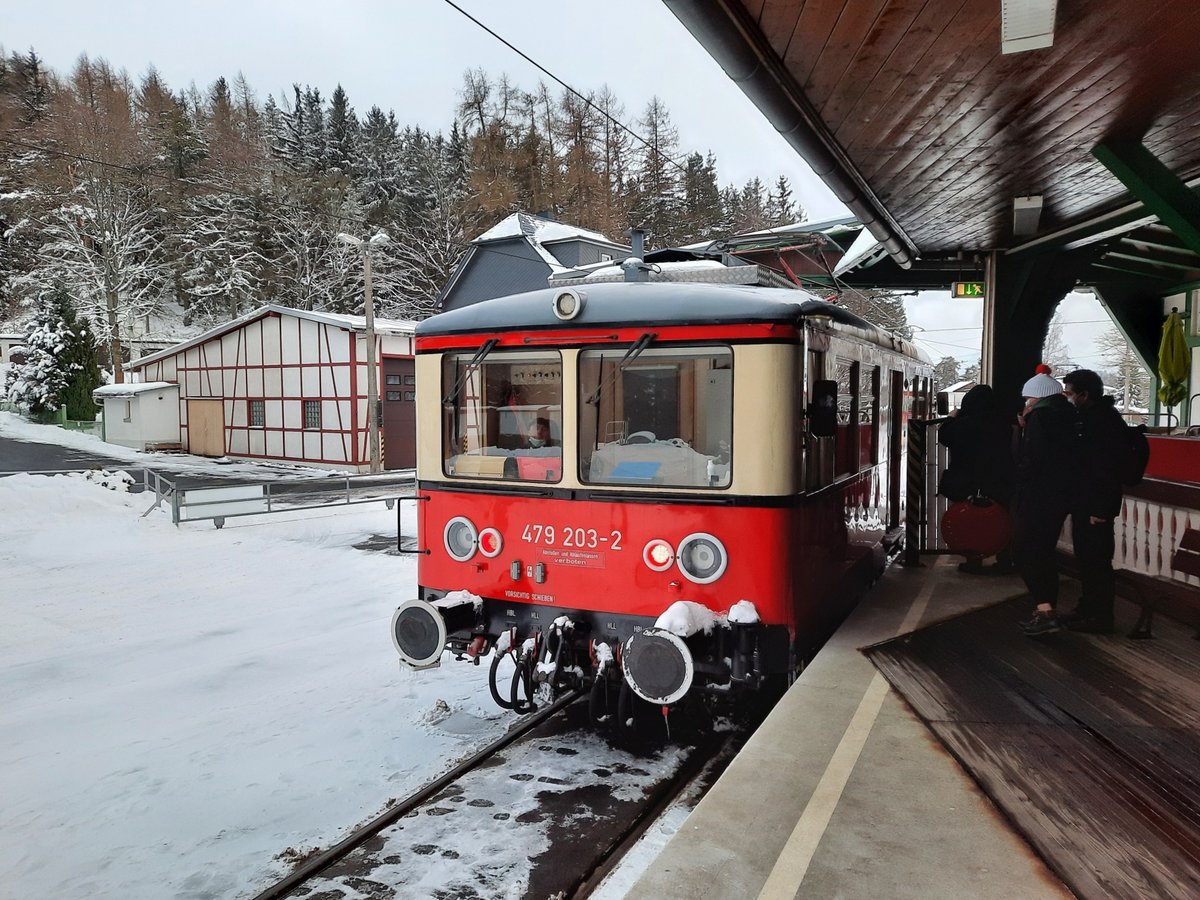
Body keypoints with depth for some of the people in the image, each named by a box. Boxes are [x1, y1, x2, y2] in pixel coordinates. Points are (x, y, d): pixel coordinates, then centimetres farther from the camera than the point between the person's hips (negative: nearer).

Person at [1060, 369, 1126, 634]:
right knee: (1085, 559, 17)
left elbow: (1107, 469, -22)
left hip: (1096, 506, -10)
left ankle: (1101, 617, 6)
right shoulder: (1088, 417, 12)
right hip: (1083, 503, 10)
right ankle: (1087, 609, 27)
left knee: (1096, 561, -2)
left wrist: (1099, 509, -23)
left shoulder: (1105, 420, -17)